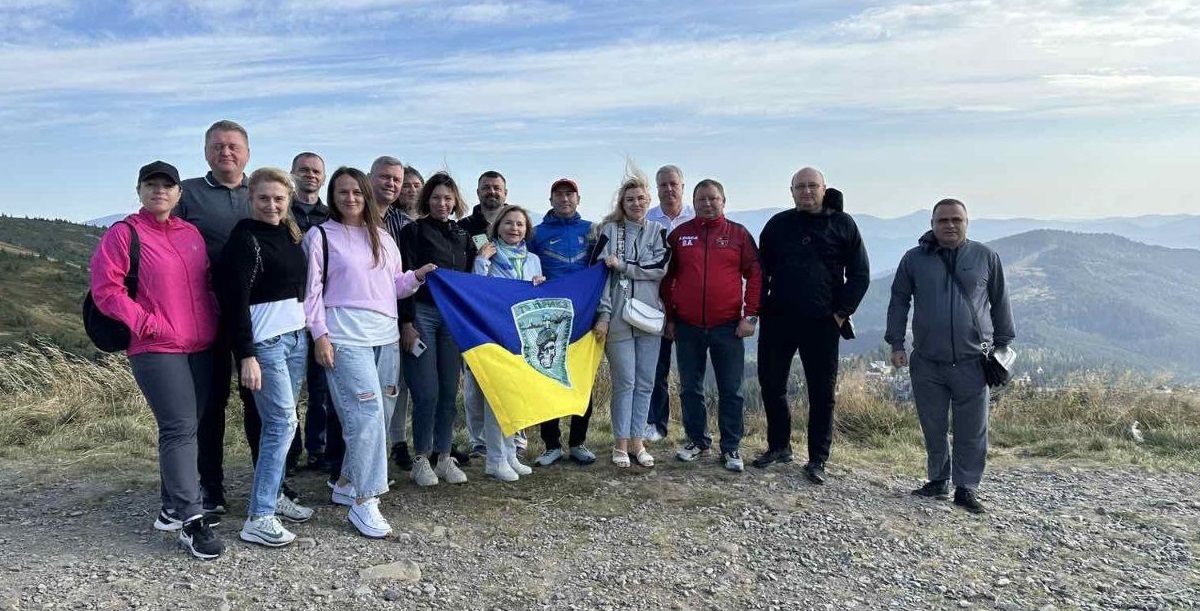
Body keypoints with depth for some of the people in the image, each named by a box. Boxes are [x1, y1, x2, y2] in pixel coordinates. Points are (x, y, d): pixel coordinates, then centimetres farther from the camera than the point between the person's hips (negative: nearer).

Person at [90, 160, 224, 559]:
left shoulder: (191, 233, 14)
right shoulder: (123, 234, -5)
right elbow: (105, 289, -10)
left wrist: (212, 321, 10)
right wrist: (148, 323, -14)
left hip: (201, 348, 6)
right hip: (157, 350, -6)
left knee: (185, 428, 11)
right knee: (180, 429, -11)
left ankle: (172, 507, 24)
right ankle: (191, 520, -6)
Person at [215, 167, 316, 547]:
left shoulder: (290, 233, 13)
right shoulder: (245, 238, -9)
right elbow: (235, 301, -14)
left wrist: (311, 333, 13)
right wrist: (246, 355, -19)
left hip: (296, 336, 7)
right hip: (264, 341, -7)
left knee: (278, 422, 12)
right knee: (283, 423, -8)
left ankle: (274, 495, 23)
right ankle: (259, 519, -2)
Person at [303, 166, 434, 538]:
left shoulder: (382, 238, 19)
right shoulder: (320, 236, 4)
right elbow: (313, 289, -1)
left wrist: (417, 277, 4)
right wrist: (320, 334, -9)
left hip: (386, 335, 6)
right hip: (346, 336, -6)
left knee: (370, 415, 6)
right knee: (368, 413, -15)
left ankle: (346, 483, 22)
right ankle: (363, 502, -9)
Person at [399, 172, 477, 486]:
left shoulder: (463, 236, 14)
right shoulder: (414, 231, 0)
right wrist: (406, 322, -12)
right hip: (421, 314, -4)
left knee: (449, 390, 5)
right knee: (427, 392, -6)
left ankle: (444, 457, 14)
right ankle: (421, 460, 7)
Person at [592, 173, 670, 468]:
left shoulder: (658, 231, 10)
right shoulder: (610, 231, 3)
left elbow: (660, 268, -4)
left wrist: (621, 265, -10)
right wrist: (603, 314, -12)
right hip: (618, 317, -3)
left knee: (645, 383, 6)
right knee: (624, 382, -2)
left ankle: (637, 441, 15)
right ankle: (620, 443, 8)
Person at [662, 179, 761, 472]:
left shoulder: (739, 234, 2)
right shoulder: (679, 234, 6)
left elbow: (755, 275, 1)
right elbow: (667, 278, 9)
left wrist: (750, 316, -6)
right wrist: (669, 318, 5)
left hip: (728, 327, -1)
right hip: (687, 327, 2)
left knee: (731, 391, 4)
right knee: (690, 389, 10)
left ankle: (731, 448, 15)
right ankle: (697, 442, 24)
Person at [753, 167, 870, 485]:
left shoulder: (842, 225, 3)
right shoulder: (778, 224, 9)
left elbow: (860, 274, 4)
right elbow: (761, 269, 13)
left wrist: (842, 312, -4)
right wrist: (760, 307, 3)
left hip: (821, 324, -2)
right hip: (777, 320, 2)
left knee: (822, 393, 3)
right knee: (771, 384, 7)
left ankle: (817, 459, 13)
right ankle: (779, 446, 24)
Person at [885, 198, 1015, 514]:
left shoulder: (986, 257, 4)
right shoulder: (914, 259, 4)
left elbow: (1000, 303, 11)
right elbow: (898, 302, 10)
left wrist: (1003, 344, 12)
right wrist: (896, 344, 5)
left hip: (973, 361, -1)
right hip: (927, 362, 1)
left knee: (972, 430, 2)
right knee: (933, 427, 9)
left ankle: (966, 487, 14)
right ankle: (938, 481, 24)